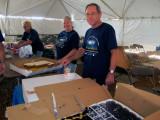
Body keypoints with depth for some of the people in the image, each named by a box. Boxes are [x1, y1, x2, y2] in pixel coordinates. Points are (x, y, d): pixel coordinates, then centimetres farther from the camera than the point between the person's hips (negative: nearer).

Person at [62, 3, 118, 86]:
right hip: (86, 73, 7)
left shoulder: (107, 29, -11)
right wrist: (70, 59, 3)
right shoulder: (88, 31, 11)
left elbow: (114, 52, -16)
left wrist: (111, 73, -20)